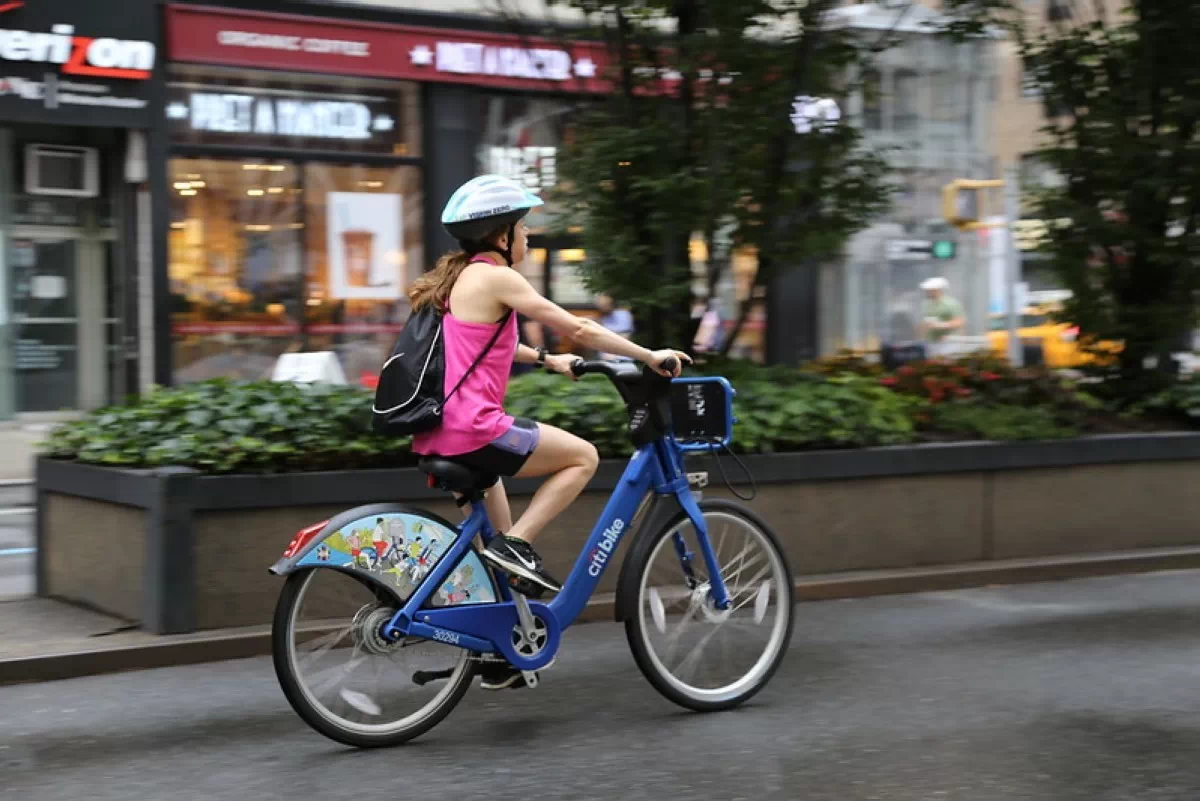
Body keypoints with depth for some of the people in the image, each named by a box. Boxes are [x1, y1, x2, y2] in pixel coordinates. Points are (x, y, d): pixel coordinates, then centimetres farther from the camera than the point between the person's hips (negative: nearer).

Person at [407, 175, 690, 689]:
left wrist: (547, 360, 37)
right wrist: (650, 357, 0)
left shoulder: (457, 278, 18)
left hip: (438, 434, 9)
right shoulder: (496, 278, -9)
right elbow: (579, 329, -8)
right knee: (583, 457, 2)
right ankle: (514, 544, -5)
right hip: (473, 430, -9)